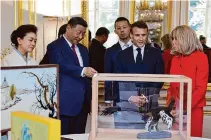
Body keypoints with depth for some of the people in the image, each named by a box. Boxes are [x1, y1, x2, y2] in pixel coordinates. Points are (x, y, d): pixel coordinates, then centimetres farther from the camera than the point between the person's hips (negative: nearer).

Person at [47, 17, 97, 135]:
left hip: (82, 103, 7)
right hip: (65, 103, -6)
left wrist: (90, 99, 15)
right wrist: (82, 70, -39)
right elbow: (62, 65, -23)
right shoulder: (55, 46, -5)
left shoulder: (83, 49, 17)